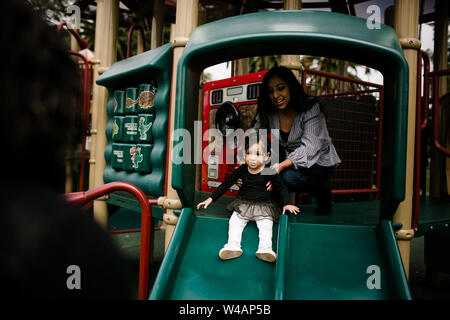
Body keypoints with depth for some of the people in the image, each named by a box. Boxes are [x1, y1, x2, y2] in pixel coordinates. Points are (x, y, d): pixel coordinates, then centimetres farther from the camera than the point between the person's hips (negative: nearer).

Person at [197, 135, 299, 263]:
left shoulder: (269, 172, -9)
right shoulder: (241, 170, -2)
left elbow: (281, 188, 2)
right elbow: (225, 184, 7)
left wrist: (286, 204, -11)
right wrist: (211, 198, 5)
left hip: (263, 206, -2)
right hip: (243, 204, 2)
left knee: (266, 224, -22)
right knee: (235, 220, -18)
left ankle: (265, 248, -29)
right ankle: (233, 246, -23)